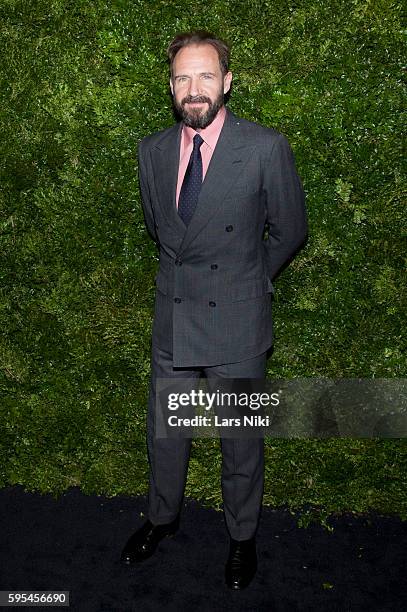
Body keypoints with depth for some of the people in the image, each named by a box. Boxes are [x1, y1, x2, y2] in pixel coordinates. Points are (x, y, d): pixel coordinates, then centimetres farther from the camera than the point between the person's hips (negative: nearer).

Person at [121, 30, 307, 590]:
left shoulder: (266, 148, -11)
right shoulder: (153, 150, 2)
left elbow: (290, 231, 1)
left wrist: (246, 279, 9)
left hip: (237, 324, -3)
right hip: (172, 320, 4)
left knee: (242, 441, 13)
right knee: (164, 433, 19)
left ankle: (242, 537, 39)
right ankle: (163, 518, 47)